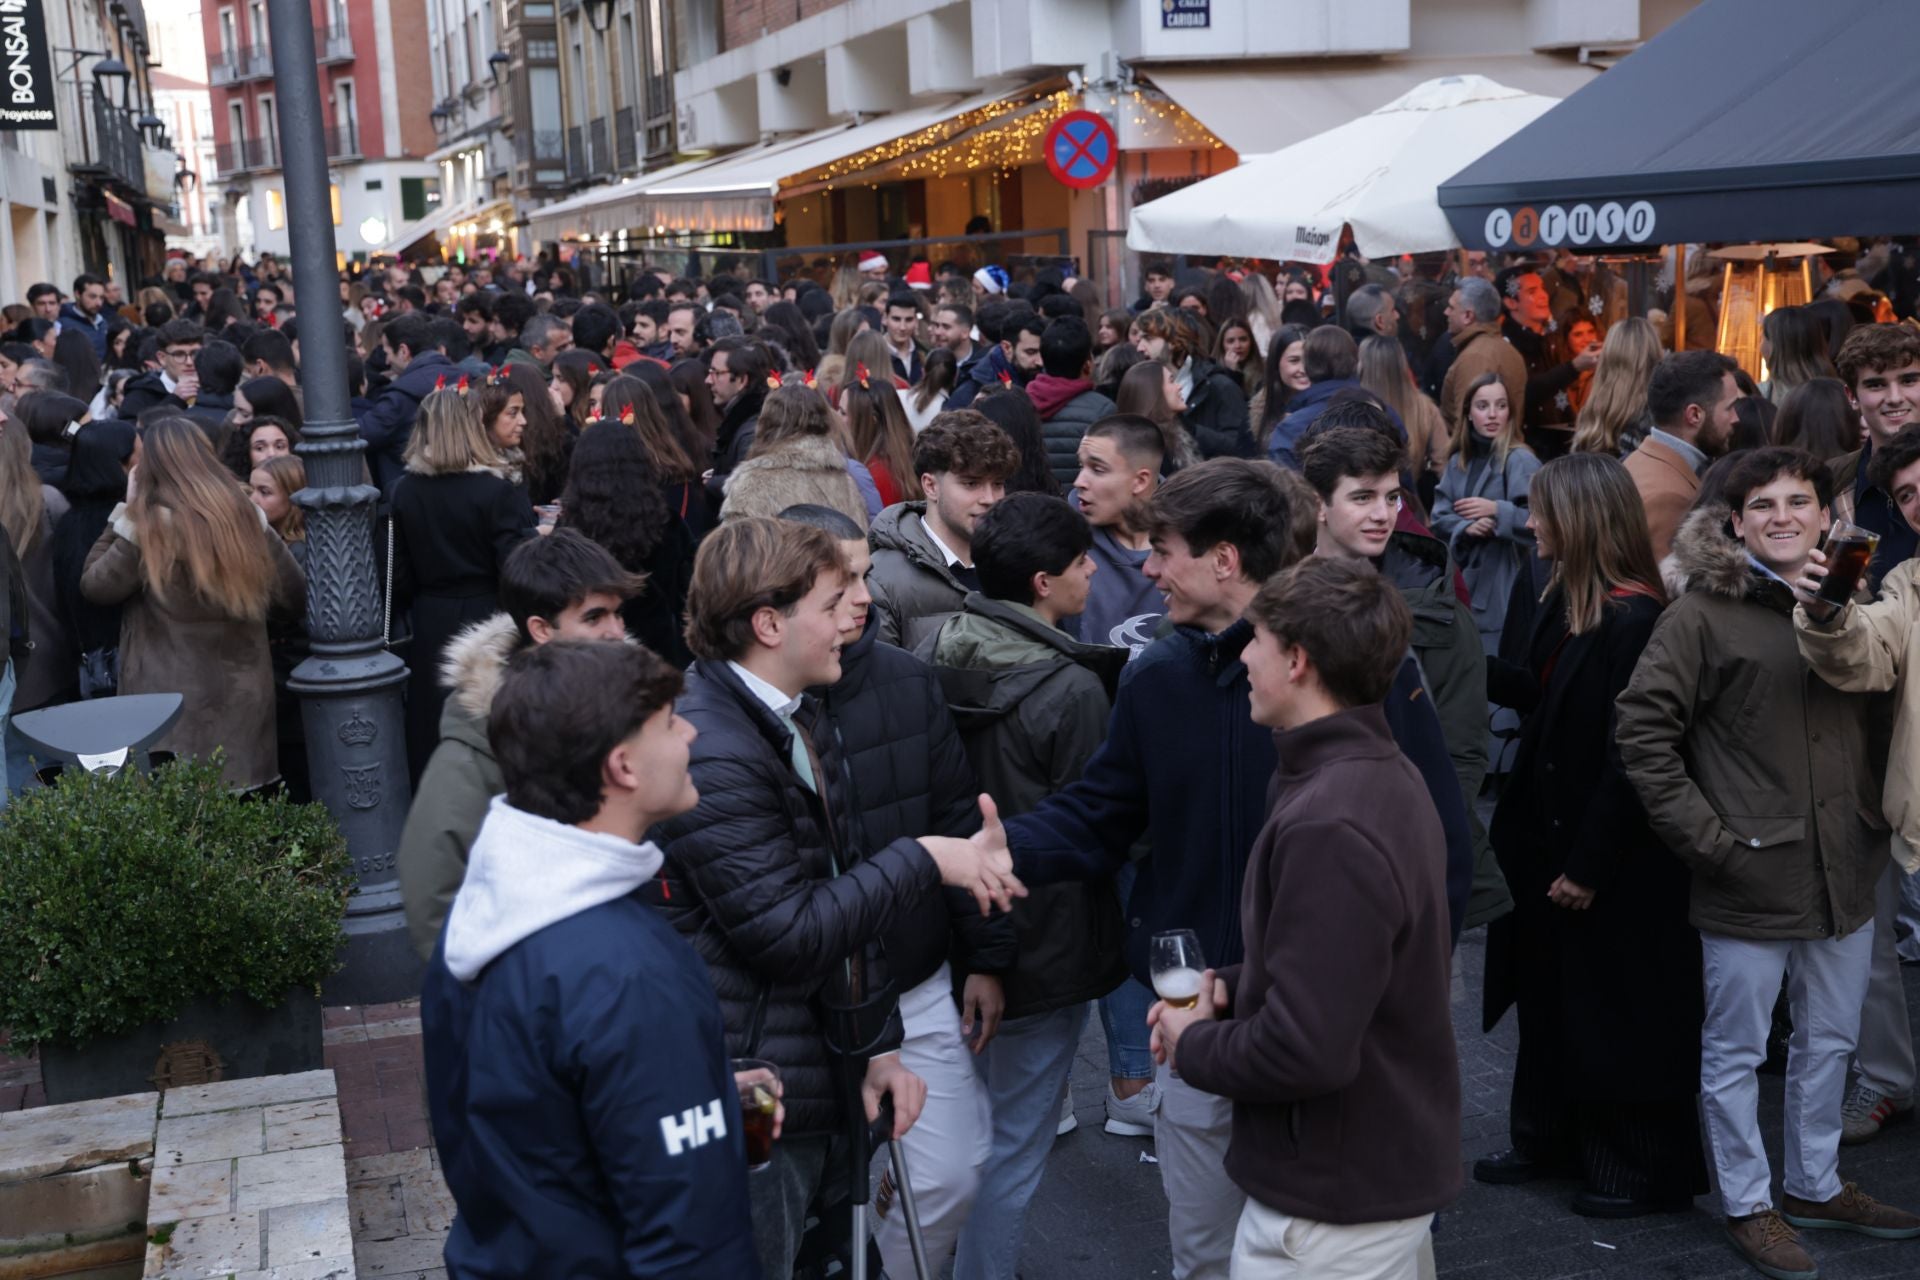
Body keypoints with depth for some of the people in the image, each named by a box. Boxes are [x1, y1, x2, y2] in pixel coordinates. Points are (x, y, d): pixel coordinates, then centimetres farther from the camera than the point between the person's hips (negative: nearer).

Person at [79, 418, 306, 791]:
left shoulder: (150, 527, -11)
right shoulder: (249, 517, 4)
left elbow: (94, 585, 1)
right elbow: (297, 597, 9)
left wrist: (125, 510, 5)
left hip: (176, 703, -5)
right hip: (244, 697, 5)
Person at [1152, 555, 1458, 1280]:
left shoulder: (1328, 827, -28)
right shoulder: (1385, 776, 5)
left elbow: (1304, 1050, -31)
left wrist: (1192, 1045, -13)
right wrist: (1229, 986, 2)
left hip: (1332, 1202, -9)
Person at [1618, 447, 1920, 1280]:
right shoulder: (1703, 612, -10)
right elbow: (1642, 725, -13)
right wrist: (1703, 834, -15)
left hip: (1844, 871, 6)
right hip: (1748, 878, -6)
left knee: (1829, 1041, 19)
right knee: (1736, 1052, 7)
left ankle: (1816, 1186, 36)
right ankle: (1748, 1205, 23)